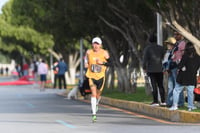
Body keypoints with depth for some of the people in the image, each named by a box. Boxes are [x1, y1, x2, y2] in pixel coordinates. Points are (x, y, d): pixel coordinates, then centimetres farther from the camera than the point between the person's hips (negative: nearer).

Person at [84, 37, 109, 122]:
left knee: (98, 94, 14)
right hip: (91, 76, -1)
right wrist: (86, 63, 1)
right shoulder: (89, 52, -2)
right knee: (93, 93, -16)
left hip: (100, 76, 1)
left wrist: (102, 62, -17)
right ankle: (94, 113, -19)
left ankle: (96, 104, 50)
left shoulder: (104, 53, -5)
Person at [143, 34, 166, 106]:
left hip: (151, 70, -3)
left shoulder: (147, 48, -5)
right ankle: (163, 101, 6)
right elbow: (163, 57, 6)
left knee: (154, 86, -3)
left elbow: (145, 59, -10)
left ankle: (155, 101, -6)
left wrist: (144, 67, -1)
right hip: (159, 69, 3)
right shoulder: (161, 48, 6)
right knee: (160, 85, 8)